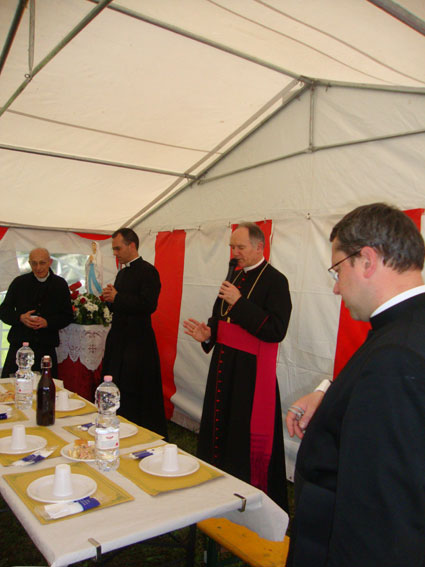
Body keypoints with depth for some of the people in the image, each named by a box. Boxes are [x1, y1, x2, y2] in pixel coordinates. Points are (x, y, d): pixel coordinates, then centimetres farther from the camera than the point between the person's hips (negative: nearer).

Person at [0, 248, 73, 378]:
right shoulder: (19, 282, 5)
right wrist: (20, 318, -12)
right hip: (19, 345, 0)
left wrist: (47, 322, -13)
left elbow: (67, 316, 5)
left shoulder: (60, 284, 5)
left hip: (46, 348, 0)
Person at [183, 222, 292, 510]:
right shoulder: (235, 277, 12)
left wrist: (239, 302, -22)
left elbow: (276, 330, -23)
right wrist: (208, 334, 0)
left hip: (251, 371, -8)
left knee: (248, 436, 0)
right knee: (219, 428, 17)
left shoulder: (275, 281, -12)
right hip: (224, 365, 8)